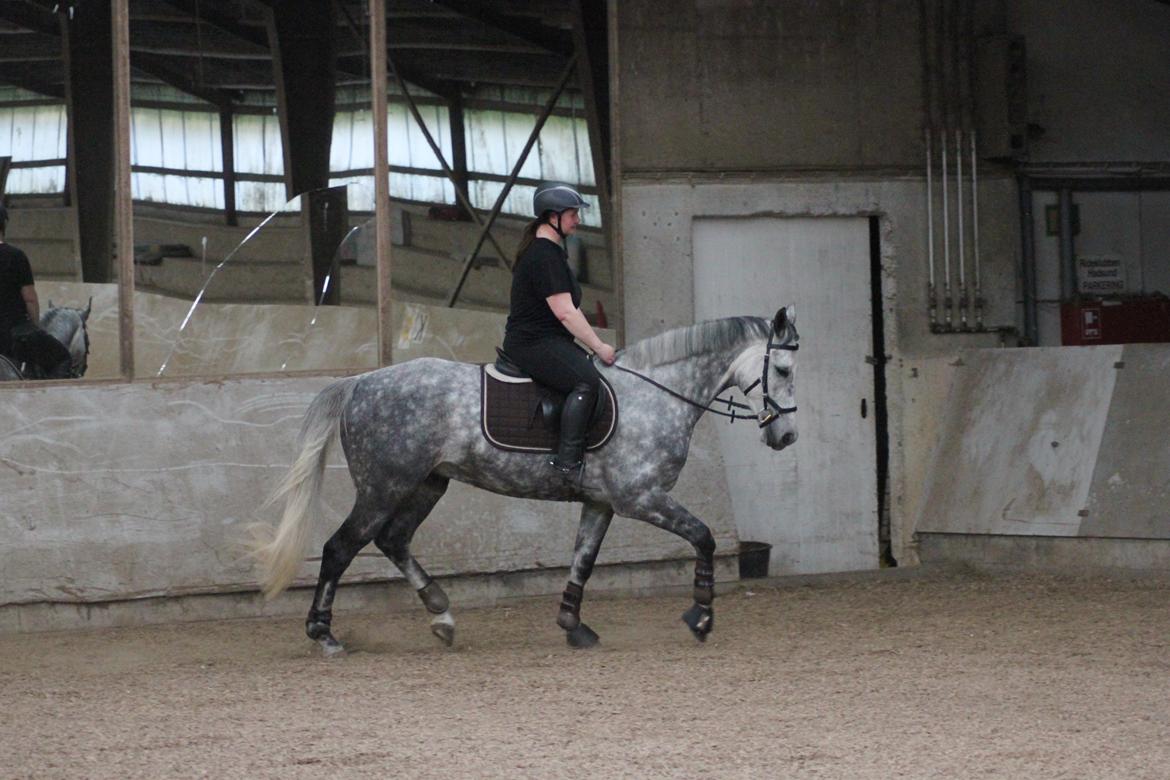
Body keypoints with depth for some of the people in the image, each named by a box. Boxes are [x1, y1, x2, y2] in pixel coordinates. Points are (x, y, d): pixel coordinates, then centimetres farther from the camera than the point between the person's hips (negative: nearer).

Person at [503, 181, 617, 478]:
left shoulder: (551, 251, 19)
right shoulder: (544, 256, -16)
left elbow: (570, 309, 23)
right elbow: (564, 312, -21)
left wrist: (596, 345, 17)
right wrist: (599, 347, -16)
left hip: (549, 340, 12)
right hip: (533, 342, -12)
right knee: (586, 381, -27)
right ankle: (567, 459, -30)